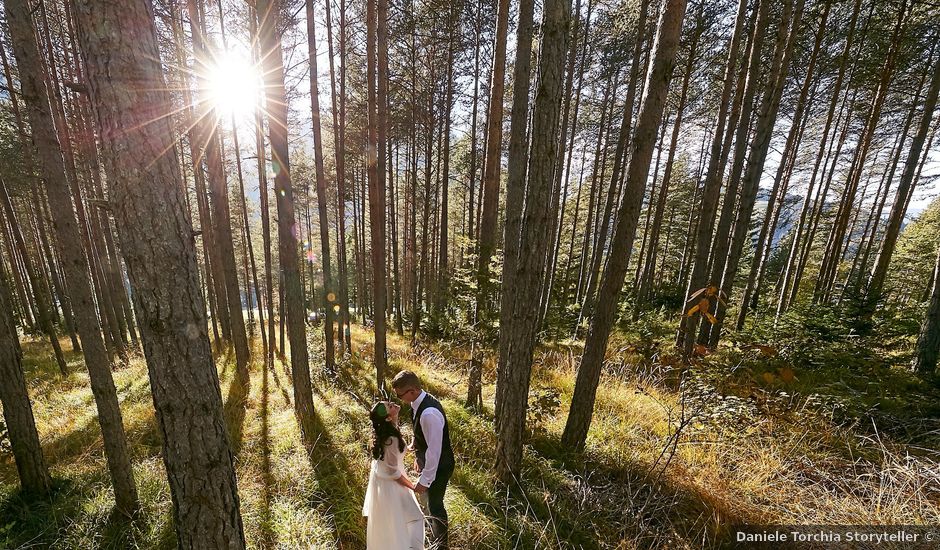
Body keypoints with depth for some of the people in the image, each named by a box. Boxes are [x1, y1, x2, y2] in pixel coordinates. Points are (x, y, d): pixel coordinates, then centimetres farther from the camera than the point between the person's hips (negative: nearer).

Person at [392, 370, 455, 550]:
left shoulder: (429, 413, -39)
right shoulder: (420, 402, -10)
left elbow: (434, 450, -32)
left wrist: (424, 480, -22)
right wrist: (418, 455, 17)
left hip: (438, 466, -9)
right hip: (428, 461, 9)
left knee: (435, 505, 14)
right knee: (429, 499, 30)